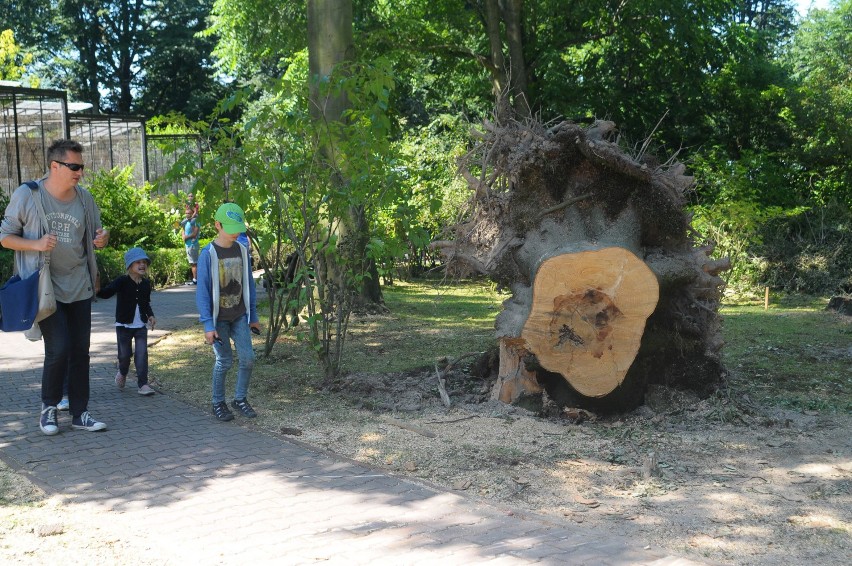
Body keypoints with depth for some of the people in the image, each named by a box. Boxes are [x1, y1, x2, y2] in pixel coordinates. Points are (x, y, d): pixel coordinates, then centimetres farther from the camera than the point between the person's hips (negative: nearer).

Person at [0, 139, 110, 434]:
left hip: (79, 287, 4)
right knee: (58, 349, -11)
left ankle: (79, 413, 18)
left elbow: (94, 239, 15)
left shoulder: (84, 198, 3)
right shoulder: (27, 195, -9)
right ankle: (48, 407, 12)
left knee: (80, 351, 7)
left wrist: (102, 240, -10)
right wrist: (36, 244, -21)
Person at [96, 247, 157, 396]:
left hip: (141, 325, 3)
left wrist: (150, 315, 4)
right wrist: (97, 290, -47)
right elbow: (106, 293, -27)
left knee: (142, 353, -6)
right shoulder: (122, 281, -11)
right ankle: (122, 373, 38)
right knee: (125, 354, 6)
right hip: (124, 325, -3)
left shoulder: (146, 283, 5)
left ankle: (143, 384, -3)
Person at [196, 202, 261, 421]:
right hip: (218, 318, -4)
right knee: (224, 361, 0)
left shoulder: (242, 250, 1)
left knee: (247, 357, -1)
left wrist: (253, 316, 10)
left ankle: (240, 398, 17)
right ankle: (218, 403, 18)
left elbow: (248, 285, 8)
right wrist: (208, 325, -16)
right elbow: (202, 292, -13)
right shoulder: (208, 254, -14)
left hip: (239, 316, 4)